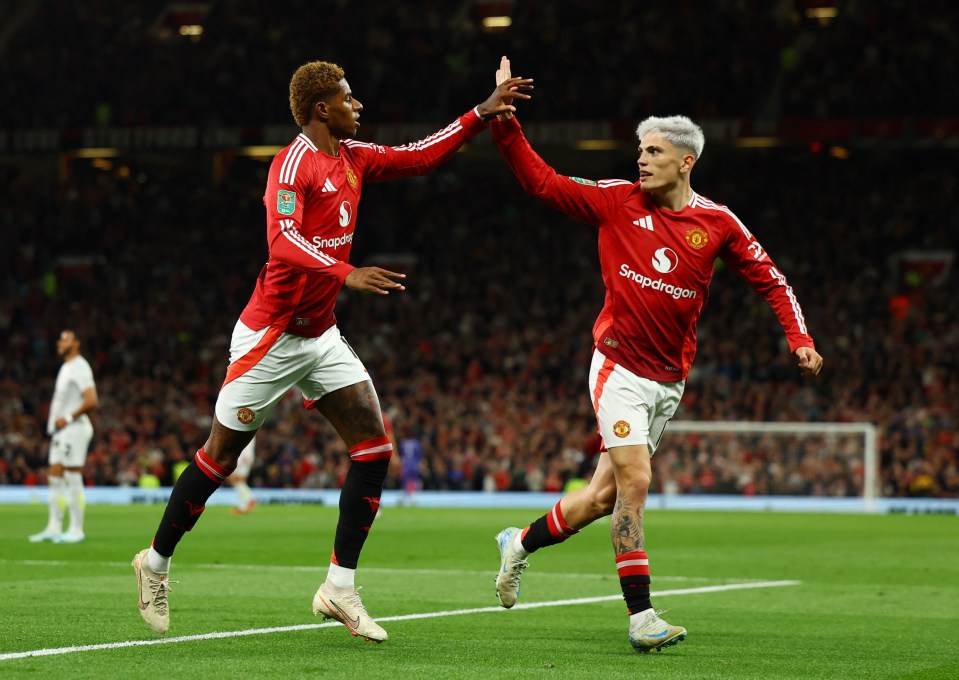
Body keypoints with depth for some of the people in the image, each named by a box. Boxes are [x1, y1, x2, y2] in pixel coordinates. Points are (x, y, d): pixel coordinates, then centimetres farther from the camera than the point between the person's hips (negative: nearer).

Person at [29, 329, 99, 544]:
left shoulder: (79, 367, -13)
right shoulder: (65, 368, 18)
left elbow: (92, 401, -22)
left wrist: (68, 418, -17)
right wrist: (55, 422, 14)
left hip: (74, 428, -10)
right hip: (60, 430, 10)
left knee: (73, 479, -8)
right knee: (55, 479, 9)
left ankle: (76, 530, -5)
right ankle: (54, 528, 11)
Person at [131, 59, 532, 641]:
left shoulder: (352, 158, 8)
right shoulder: (295, 162, -17)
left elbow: (422, 157, 17)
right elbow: (283, 241, -31)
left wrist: (483, 113, 11)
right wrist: (346, 274, -42)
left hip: (321, 336, 8)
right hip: (270, 335, -8)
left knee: (374, 445, -4)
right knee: (221, 456, 2)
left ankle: (340, 587, -2)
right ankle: (156, 562, 22)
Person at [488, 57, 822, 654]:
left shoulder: (717, 222, 1)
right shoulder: (617, 200, -1)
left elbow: (769, 279, 8)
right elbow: (541, 180, 2)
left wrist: (800, 338, -3)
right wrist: (505, 122, -7)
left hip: (670, 380, 3)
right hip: (619, 365, -3)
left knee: (606, 495, 6)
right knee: (635, 481, -15)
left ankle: (522, 543, 30)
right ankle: (641, 616, -12)